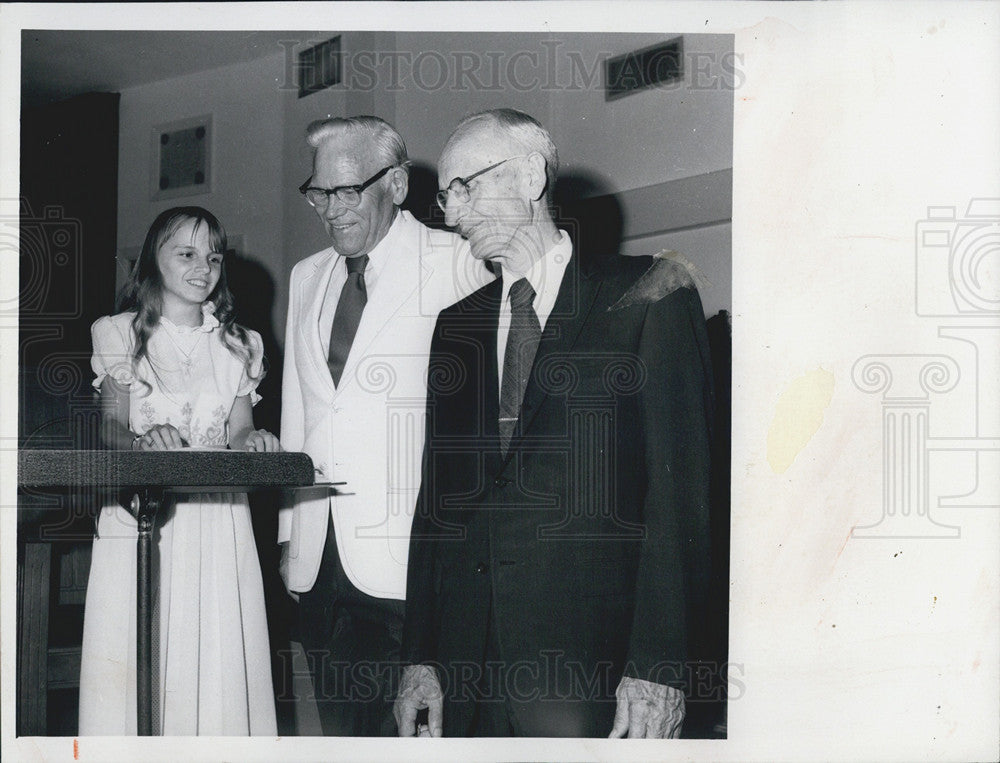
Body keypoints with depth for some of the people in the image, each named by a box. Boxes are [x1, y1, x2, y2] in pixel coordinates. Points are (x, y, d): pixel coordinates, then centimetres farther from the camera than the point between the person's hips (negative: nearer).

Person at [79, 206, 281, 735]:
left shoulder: (237, 345, 15)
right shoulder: (122, 334, 7)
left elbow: (239, 432, 9)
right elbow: (110, 428, -2)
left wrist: (252, 442, -15)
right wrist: (143, 440, -24)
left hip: (217, 521, 2)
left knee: (216, 659, -2)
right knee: (135, 665, -5)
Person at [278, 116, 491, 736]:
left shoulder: (458, 263, -2)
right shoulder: (308, 277, 18)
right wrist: (289, 532, 17)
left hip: (407, 562, -5)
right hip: (318, 559, 5)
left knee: (408, 727, -6)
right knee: (341, 729, 7)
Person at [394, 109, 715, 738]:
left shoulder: (646, 297, 0)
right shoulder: (457, 326, 17)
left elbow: (681, 490, -6)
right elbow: (436, 494, 15)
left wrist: (658, 665, -14)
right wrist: (419, 657, 6)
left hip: (587, 659, -5)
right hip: (466, 661, 5)